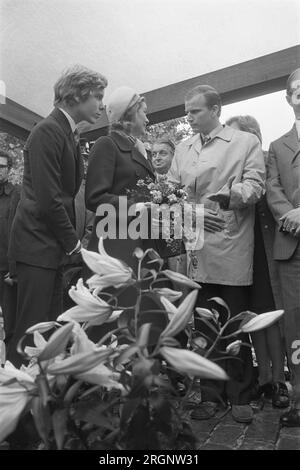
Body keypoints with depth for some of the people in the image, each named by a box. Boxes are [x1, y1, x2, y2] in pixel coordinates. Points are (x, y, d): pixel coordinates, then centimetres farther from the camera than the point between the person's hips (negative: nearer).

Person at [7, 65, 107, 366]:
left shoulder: (70, 134, 14)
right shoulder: (47, 131, -13)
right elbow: (47, 200, -19)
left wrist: (70, 239, 5)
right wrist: (72, 242, -10)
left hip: (54, 245, 9)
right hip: (37, 243, -9)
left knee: (51, 328, 14)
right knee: (31, 330, -1)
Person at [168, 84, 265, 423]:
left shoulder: (247, 142, 8)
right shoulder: (182, 149, 19)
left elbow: (254, 185, -5)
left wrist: (232, 194, -25)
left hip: (232, 250, -3)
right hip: (196, 249, 3)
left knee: (236, 326, 4)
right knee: (203, 325, 7)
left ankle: (240, 397, 21)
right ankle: (209, 394, 21)